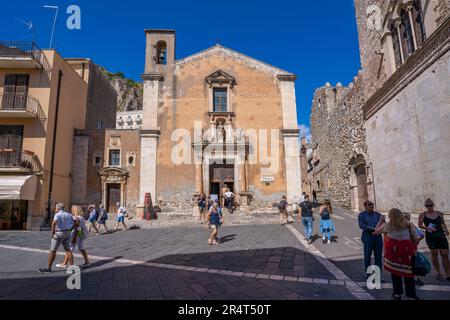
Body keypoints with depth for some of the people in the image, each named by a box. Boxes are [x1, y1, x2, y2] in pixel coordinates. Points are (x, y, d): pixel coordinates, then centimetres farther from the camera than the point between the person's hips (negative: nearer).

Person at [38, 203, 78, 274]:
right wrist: (71, 229, 9)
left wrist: (53, 232, -17)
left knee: (53, 251, 4)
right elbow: (77, 221, 4)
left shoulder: (57, 215, -9)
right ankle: (72, 266, 8)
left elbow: (54, 223, -28)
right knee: (68, 250, 11)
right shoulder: (68, 214, 10)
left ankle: (48, 268, 10)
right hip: (67, 233, 6)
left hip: (59, 233, -6)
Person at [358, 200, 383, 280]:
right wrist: (373, 229, -20)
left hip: (378, 236, 3)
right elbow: (362, 225, -10)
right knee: (367, 255, 4)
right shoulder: (362, 215, 2)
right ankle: (367, 273, 17)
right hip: (368, 237, -3)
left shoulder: (378, 214, 14)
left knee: (378, 255, 5)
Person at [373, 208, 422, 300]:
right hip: (407, 251, 2)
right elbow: (417, 239, 3)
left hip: (393, 250, -2)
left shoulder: (387, 225, -2)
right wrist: (412, 248, 16)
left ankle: (397, 293, 19)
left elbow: (375, 232, 10)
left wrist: (382, 222, 20)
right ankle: (412, 294, 22)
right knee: (408, 272, 12)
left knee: (395, 272, 9)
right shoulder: (409, 225, 3)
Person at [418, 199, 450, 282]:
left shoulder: (440, 214, 7)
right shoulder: (423, 214, 0)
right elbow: (420, 225, 2)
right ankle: (438, 273, 12)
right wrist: (427, 228, -14)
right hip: (430, 236, -2)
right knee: (434, 253, -3)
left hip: (441, 235, 2)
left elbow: (443, 223, 17)